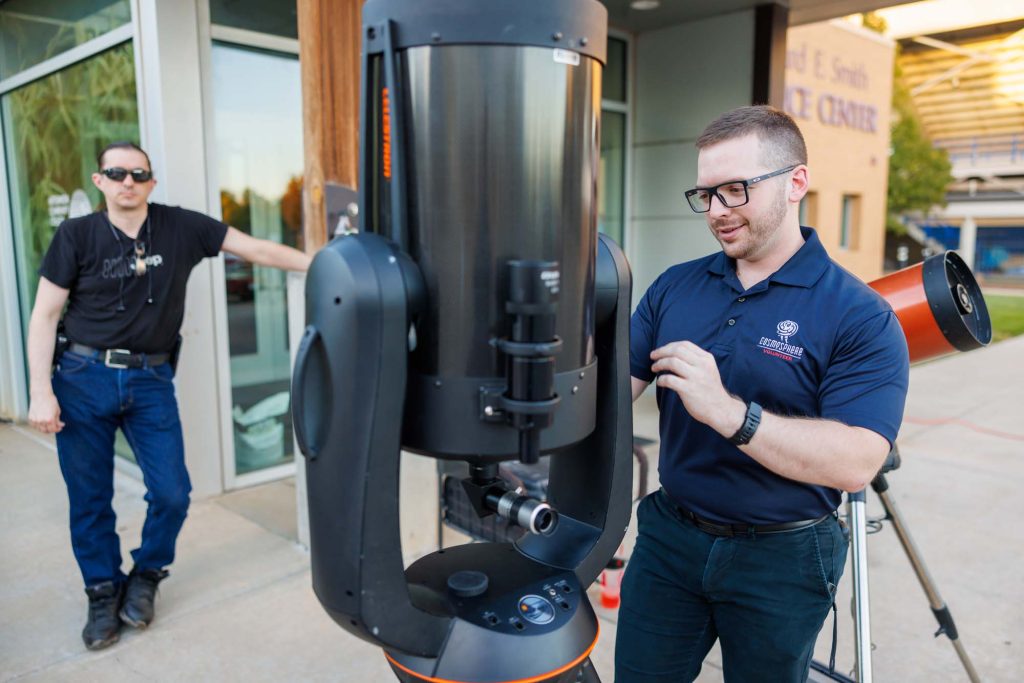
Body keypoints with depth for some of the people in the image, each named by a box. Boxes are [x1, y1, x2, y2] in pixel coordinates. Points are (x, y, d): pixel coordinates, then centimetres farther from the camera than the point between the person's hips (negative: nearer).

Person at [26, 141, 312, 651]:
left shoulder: (181, 227, -1)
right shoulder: (76, 235, -2)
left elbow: (255, 249, -3)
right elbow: (44, 315, -1)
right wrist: (41, 392, -7)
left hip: (151, 381, 1)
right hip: (84, 378, 0)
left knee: (171, 493, 0)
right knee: (89, 498, 8)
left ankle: (146, 576, 28)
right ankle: (104, 591, 30)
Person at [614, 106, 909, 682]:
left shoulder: (861, 317, -14)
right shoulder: (674, 287, 0)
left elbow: (856, 463, -24)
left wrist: (727, 413, -35)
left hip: (782, 555, -3)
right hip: (668, 536, 4)